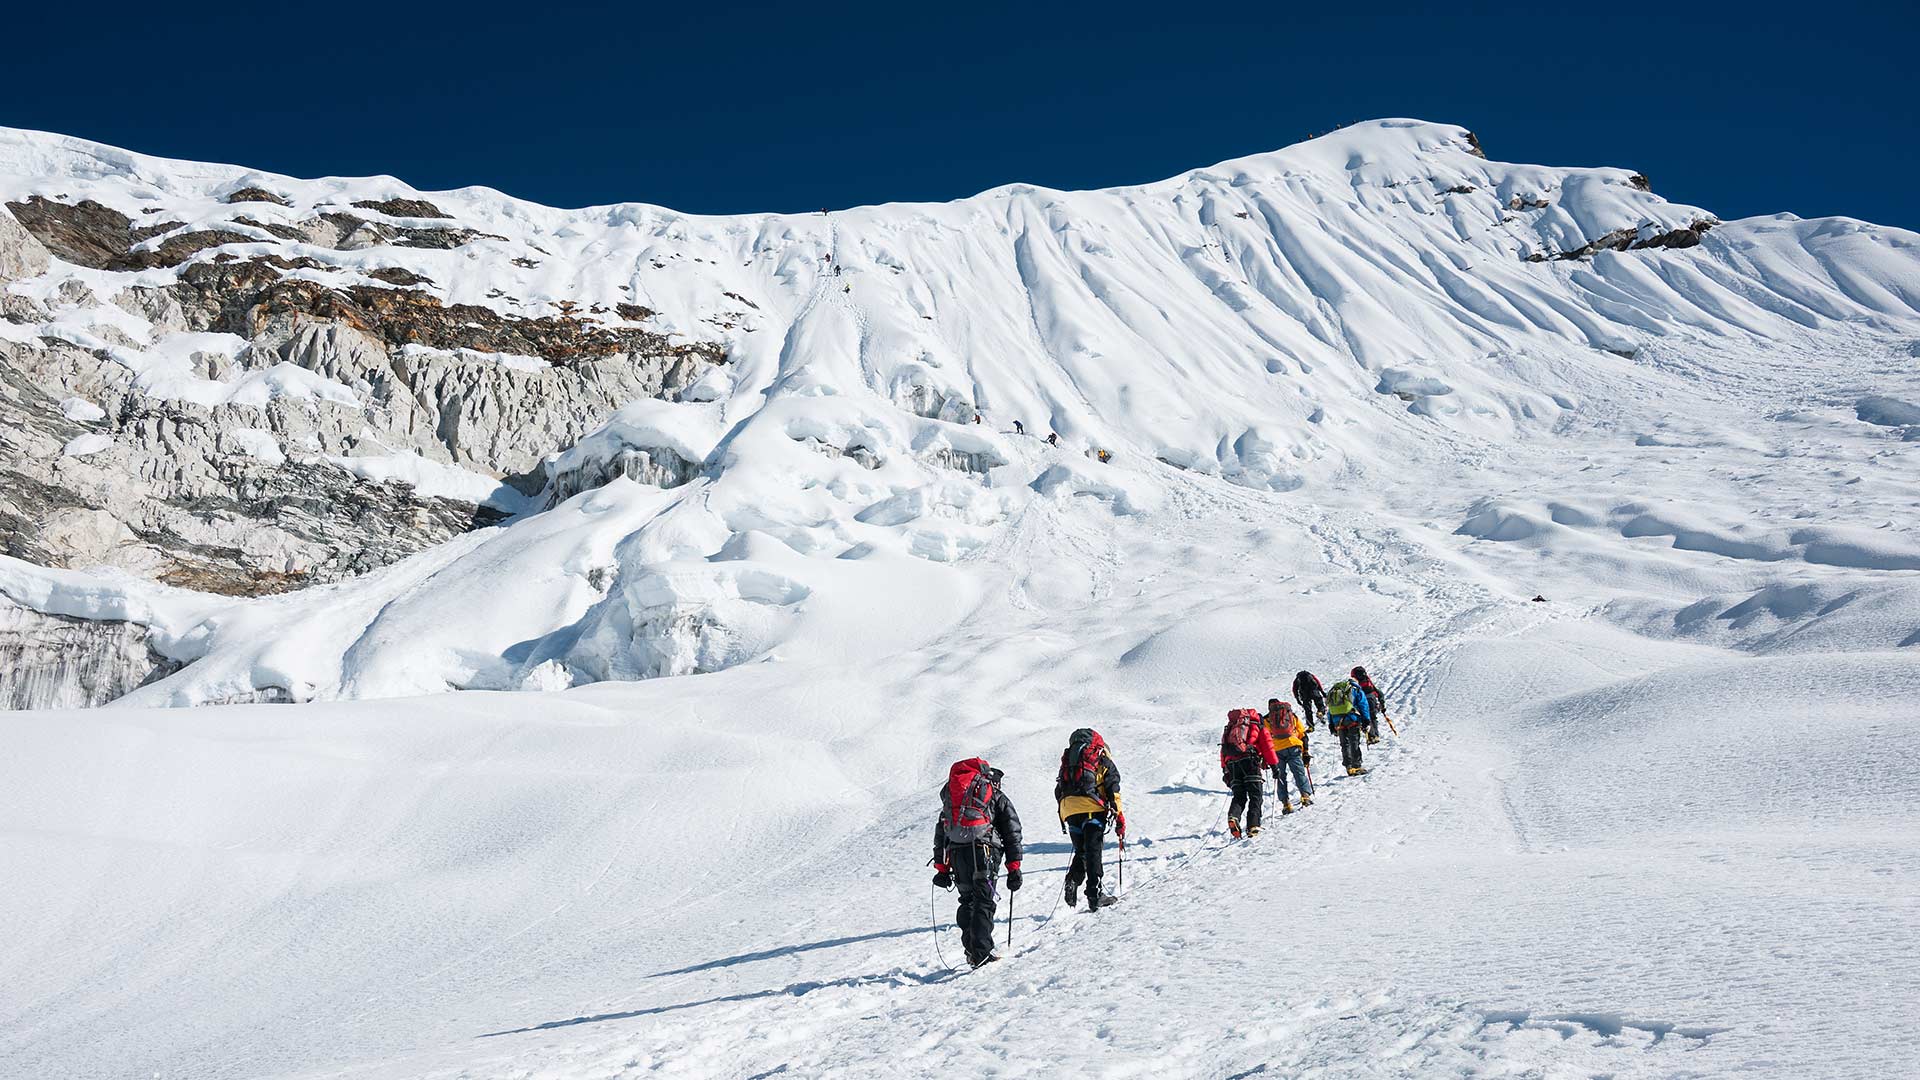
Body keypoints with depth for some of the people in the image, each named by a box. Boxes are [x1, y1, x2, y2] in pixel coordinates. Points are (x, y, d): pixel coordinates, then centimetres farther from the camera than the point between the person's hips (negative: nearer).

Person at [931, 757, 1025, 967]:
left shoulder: (950, 794, 28)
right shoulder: (997, 796, 18)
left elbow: (940, 833, 24)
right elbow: (1012, 831, 10)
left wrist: (942, 868, 23)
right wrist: (1014, 868, 9)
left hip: (956, 851, 3)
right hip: (984, 848, -3)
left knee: (967, 900, 17)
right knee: (984, 900, -4)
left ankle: (970, 948, 9)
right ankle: (981, 953, -15)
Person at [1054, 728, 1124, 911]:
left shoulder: (1067, 760, 24)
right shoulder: (1102, 760, 11)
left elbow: (1059, 791, 22)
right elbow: (1113, 791, 2)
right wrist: (1120, 820, 2)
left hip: (1069, 809, 4)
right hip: (1092, 807, -4)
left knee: (1081, 852, 16)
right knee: (1093, 852, -3)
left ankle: (1073, 881, -7)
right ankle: (1094, 894, -11)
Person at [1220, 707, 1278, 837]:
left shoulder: (1230, 728, 33)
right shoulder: (1258, 726, 21)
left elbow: (1223, 751, 27)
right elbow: (1267, 746, 10)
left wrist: (1225, 771, 27)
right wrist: (1274, 765, 14)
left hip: (1231, 763, 4)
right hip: (1249, 760, -4)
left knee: (1239, 796, 8)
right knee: (1255, 796, -1)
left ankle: (1233, 816, -21)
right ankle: (1253, 826, -17)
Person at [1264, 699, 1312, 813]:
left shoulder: (1267, 720, 17)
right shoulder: (1293, 717, 23)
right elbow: (1303, 736, 19)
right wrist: (1305, 753, 21)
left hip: (1276, 750, -1)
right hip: (1293, 747, 1)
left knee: (1280, 776, 5)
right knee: (1299, 772, 3)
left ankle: (1285, 803, -3)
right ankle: (1306, 795, -14)